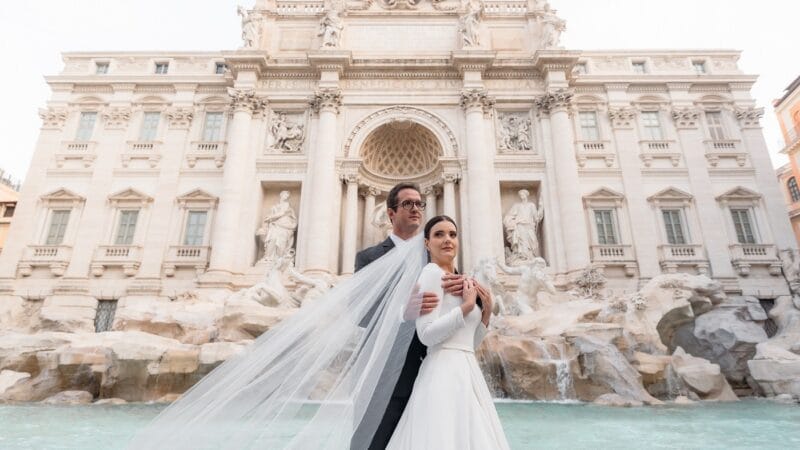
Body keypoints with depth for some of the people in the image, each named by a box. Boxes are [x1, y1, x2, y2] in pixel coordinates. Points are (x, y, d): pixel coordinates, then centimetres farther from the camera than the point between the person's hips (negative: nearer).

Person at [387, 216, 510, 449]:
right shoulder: (432, 272, -9)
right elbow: (427, 334, -20)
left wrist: (486, 313, 5)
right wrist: (467, 305, -15)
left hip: (465, 371, 9)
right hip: (446, 371, -9)